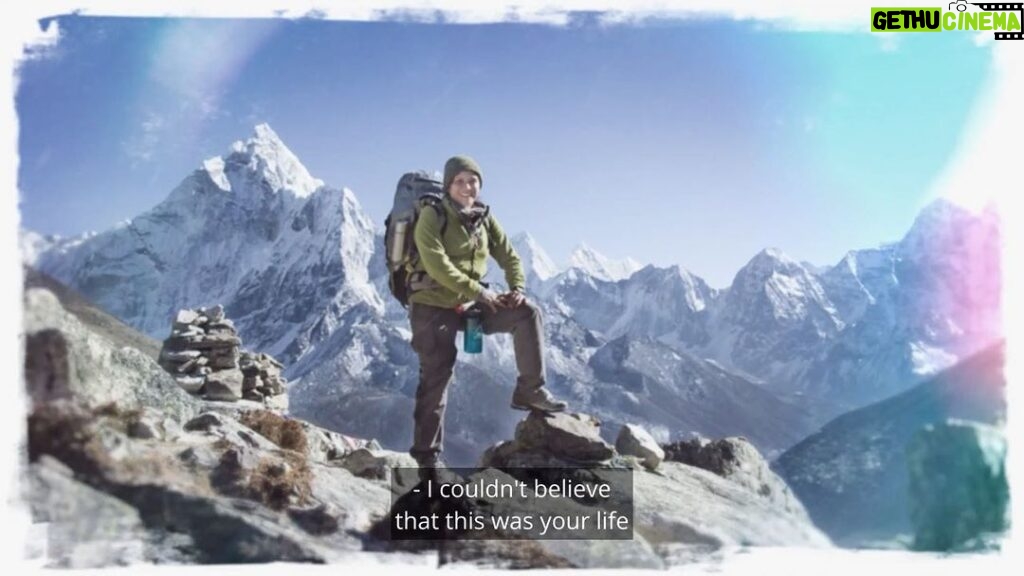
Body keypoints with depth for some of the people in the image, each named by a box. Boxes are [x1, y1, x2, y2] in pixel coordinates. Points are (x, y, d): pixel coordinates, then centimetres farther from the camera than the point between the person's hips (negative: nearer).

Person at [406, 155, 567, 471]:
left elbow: (509, 256, 8)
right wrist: (477, 291, -25)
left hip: (468, 303, 5)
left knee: (527, 313, -10)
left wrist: (517, 287, -12)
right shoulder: (432, 217, -12)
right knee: (436, 376, -7)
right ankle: (426, 454, 3)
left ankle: (530, 390, -4)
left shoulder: (485, 218, 6)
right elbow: (438, 266, -23)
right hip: (433, 305, -5)